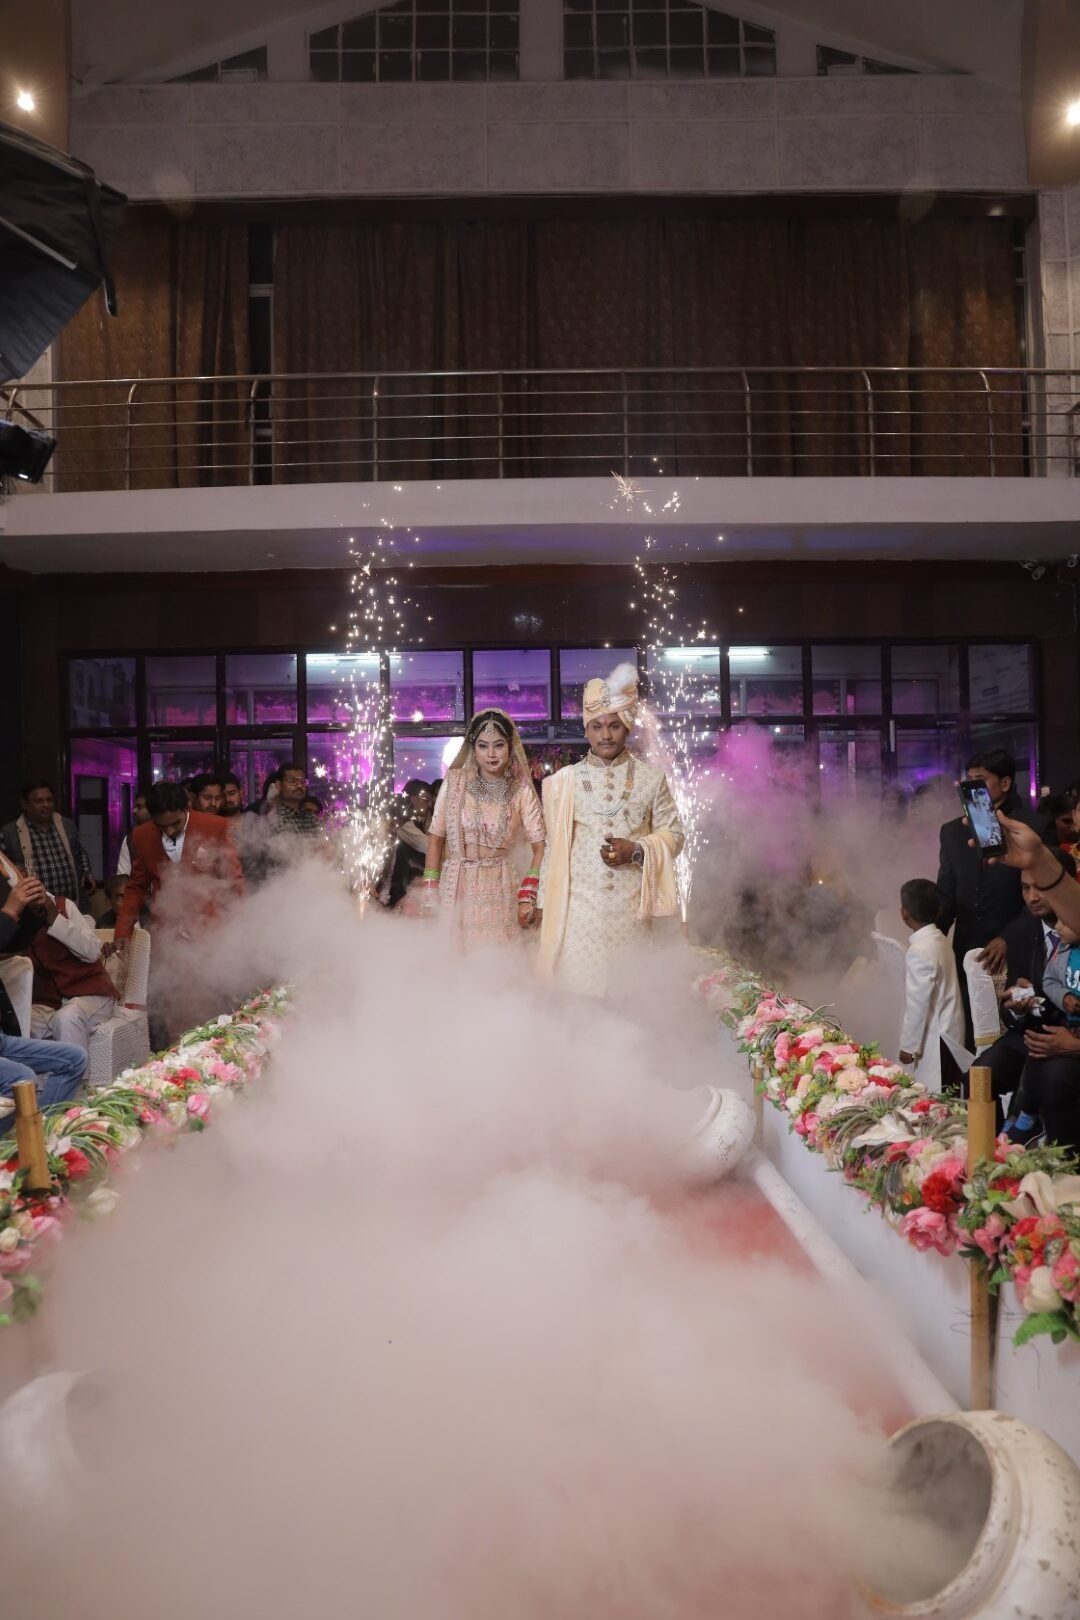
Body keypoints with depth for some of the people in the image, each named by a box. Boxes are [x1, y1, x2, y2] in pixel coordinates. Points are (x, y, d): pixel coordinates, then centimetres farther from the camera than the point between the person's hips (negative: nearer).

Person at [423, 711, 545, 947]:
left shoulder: (521, 791, -1)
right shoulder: (455, 782, 0)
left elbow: (540, 848, -1)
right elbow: (436, 836, 2)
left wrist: (527, 898, -8)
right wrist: (430, 892, -2)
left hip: (498, 887, 0)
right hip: (454, 885, 0)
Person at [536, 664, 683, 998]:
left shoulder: (651, 778, 4)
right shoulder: (563, 782, 4)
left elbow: (673, 834, 7)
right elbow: (554, 846, 8)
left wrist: (637, 850, -11)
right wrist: (545, 903, 7)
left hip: (631, 907, 1)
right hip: (579, 905, 0)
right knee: (578, 987, -2)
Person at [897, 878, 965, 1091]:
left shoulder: (919, 951, -22)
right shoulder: (939, 940, 6)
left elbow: (918, 1004, -20)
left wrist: (908, 1045, -13)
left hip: (933, 1037, -9)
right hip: (945, 1032, 9)